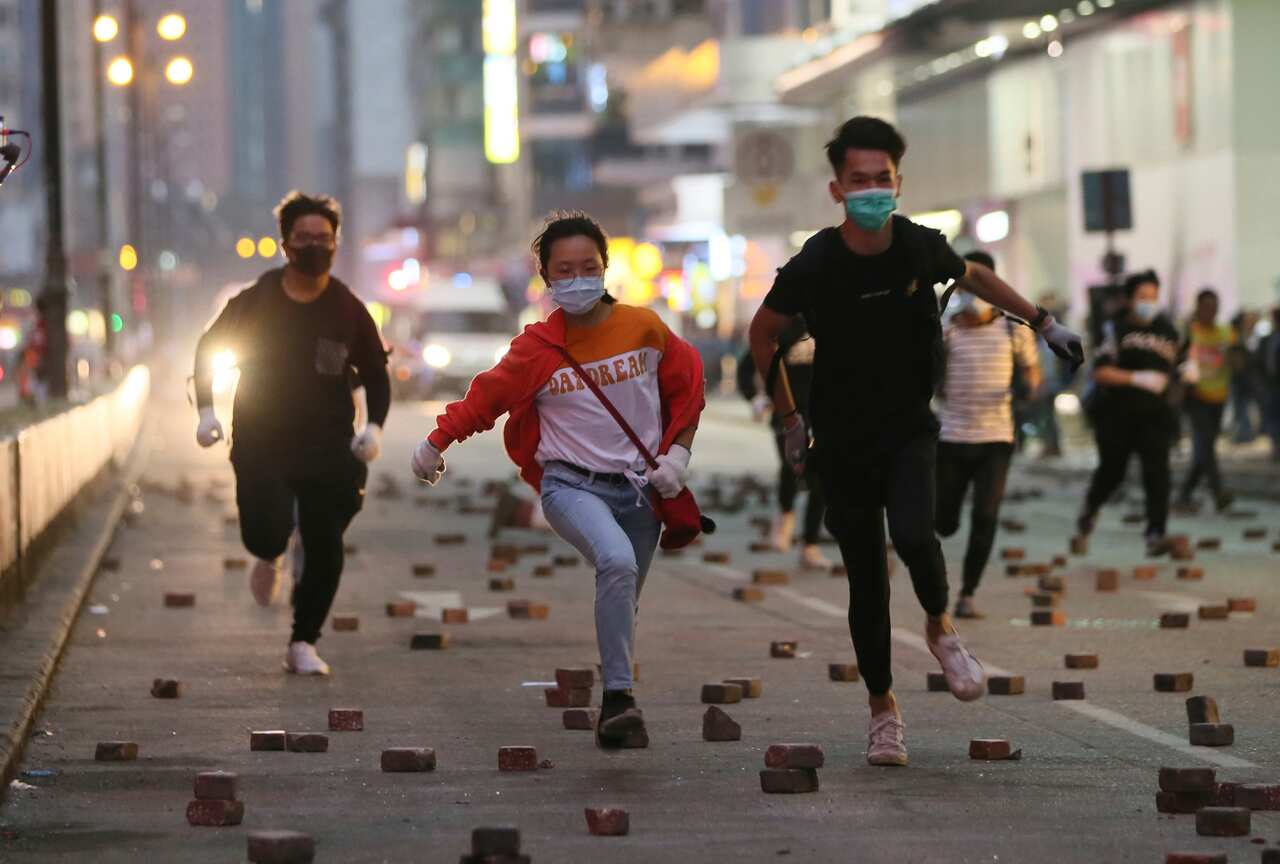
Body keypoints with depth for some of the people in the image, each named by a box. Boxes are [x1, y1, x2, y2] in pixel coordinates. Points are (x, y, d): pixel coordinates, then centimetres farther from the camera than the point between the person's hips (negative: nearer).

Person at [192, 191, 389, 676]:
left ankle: (303, 643, 12)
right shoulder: (255, 302, -2)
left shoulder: (348, 311, 0)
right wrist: (207, 409, 0)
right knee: (267, 529, -19)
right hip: (261, 442, -1)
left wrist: (374, 426, -6)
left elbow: (376, 375, 10)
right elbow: (209, 348, 11)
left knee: (325, 549, -3)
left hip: (328, 448, 1)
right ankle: (270, 558, 20)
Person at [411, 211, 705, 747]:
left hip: (639, 489, 3)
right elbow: (487, 396, 6)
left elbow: (686, 385, 12)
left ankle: (614, 718, 26)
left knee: (622, 604, 9)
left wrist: (676, 455, 6)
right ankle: (619, 696, -30)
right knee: (617, 561, -31)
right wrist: (437, 441, 2)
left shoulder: (644, 328, 0)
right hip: (572, 486, -3)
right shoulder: (537, 347, -3)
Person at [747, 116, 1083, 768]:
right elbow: (763, 334, 3)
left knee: (912, 532, -25)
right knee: (866, 577, 3)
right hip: (841, 439, -1)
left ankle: (940, 627, 6)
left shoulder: (920, 248, -10)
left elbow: (974, 277, 14)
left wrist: (1044, 323, 16)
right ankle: (882, 708, 18)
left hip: (910, 428, 1)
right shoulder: (814, 266, -16)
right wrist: (789, 419, 5)